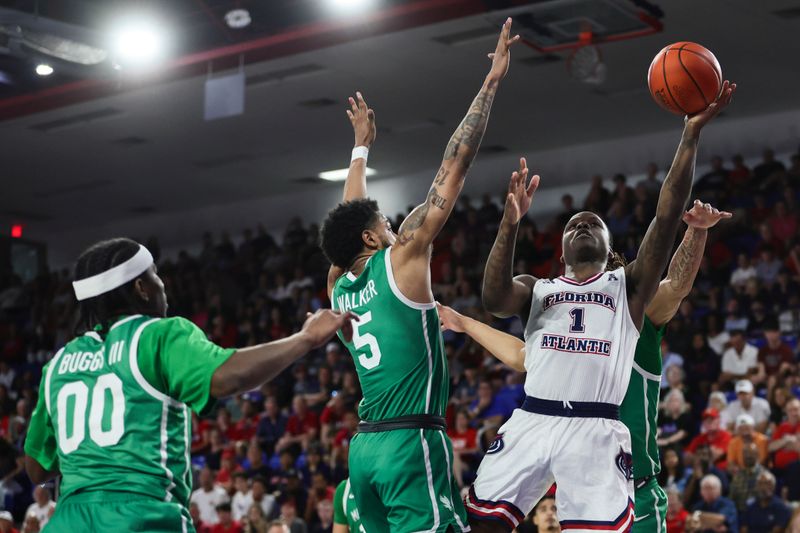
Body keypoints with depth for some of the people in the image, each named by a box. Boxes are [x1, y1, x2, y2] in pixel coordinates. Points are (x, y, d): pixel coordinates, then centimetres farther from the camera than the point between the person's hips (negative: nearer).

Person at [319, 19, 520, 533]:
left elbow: (351, 219, 32)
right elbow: (455, 166, -3)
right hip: (412, 444, -8)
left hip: (365, 447, 8)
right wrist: (492, 80, -1)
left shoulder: (340, 286, 13)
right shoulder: (401, 259, -3)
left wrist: (362, 147, 44)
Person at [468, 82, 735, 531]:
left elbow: (668, 216, 4)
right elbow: (494, 300, -2)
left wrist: (692, 135, -5)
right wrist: (511, 224, -12)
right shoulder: (537, 290, 21)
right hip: (531, 421, 2)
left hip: (596, 430, -2)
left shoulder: (628, 286, 16)